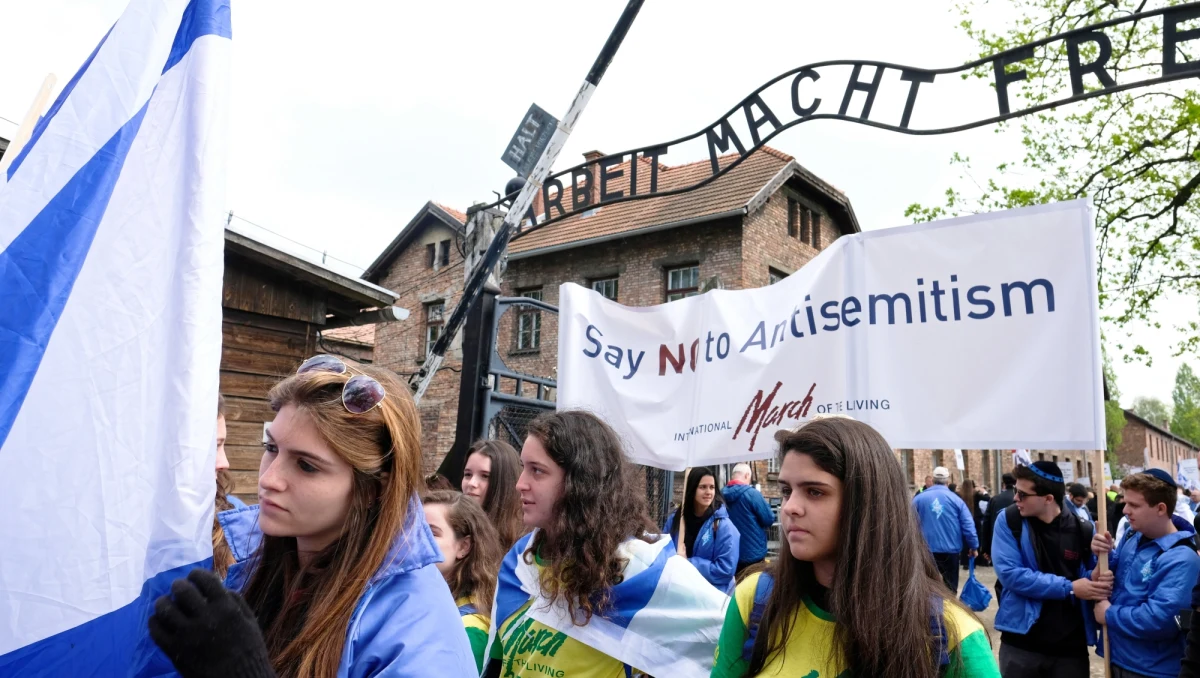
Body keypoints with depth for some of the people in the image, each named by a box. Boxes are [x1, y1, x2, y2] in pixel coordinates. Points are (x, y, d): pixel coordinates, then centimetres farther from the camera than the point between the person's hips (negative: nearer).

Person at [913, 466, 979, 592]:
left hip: (926, 551, 0)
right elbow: (968, 525, -4)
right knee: (950, 588, 10)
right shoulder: (956, 499, -1)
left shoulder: (919, 499, -1)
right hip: (950, 550, 0)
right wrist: (973, 546, 6)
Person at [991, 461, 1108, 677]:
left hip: (1070, 646, 1)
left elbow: (1095, 576, 8)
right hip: (1021, 642, -1)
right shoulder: (1009, 520, -9)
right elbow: (1009, 574, -16)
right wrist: (1068, 588, -18)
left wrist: (1104, 580, -16)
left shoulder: (1083, 529, -5)